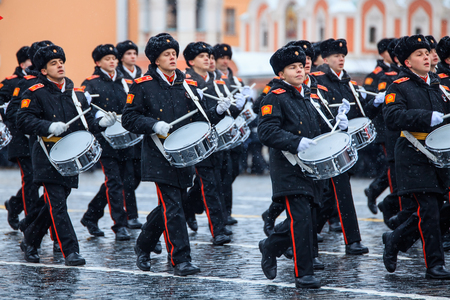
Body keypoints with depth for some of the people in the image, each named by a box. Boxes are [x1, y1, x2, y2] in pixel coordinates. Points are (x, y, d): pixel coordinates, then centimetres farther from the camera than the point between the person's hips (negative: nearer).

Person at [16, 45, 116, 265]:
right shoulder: (35, 94, -4)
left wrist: (101, 124, -6)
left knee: (54, 205, 13)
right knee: (57, 204, -11)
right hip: (48, 157, -6)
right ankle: (70, 252, -11)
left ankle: (30, 241, 31)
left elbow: (86, 123, 15)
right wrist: (49, 127, -27)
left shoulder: (76, 93, 13)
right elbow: (23, 121, -13)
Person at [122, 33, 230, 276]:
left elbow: (199, 119, 14)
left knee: (168, 208, 13)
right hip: (159, 157, -5)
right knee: (172, 208, -11)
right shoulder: (142, 86, -2)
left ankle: (143, 246, 33)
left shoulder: (187, 86, 12)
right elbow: (129, 119, -4)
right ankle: (180, 260, -8)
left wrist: (218, 111, -5)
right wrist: (153, 125, -20)